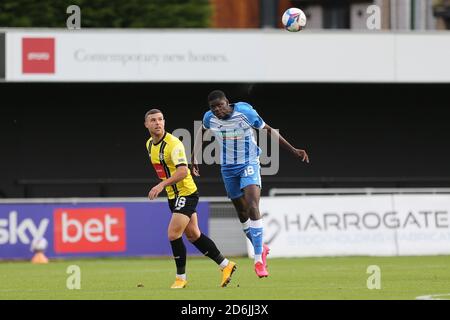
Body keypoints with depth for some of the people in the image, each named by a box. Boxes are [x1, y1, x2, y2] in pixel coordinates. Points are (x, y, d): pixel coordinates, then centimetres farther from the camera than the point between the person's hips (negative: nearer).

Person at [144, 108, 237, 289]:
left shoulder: (173, 144, -20)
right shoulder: (150, 144, 7)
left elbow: (182, 171, -31)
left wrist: (162, 185, -38)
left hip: (186, 194, -9)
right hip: (173, 196, 9)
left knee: (173, 234, -13)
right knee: (193, 235, 12)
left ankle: (181, 278, 0)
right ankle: (225, 265, 22)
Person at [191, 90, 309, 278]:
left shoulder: (245, 113, -19)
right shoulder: (209, 118, -8)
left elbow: (269, 130, -8)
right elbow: (202, 131, 16)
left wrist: (293, 150, -10)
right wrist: (194, 158, 14)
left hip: (249, 164, -4)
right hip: (228, 168, 4)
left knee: (253, 208, -22)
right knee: (242, 212, 12)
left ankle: (258, 260, -23)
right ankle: (261, 249, 35)